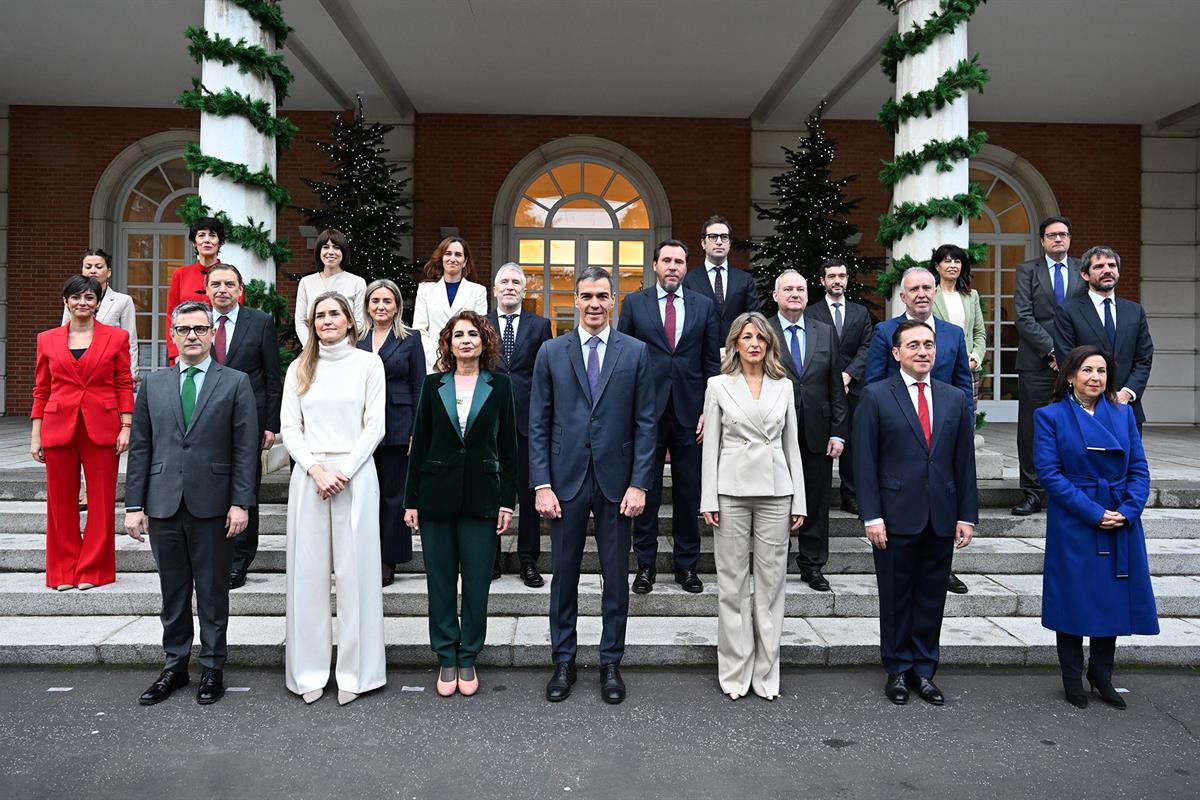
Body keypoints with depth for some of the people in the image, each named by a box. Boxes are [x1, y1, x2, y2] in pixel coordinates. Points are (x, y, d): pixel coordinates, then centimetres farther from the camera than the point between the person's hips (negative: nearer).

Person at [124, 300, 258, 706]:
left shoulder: (235, 383, 1)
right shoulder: (153, 384, 9)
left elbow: (245, 449, -3)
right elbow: (140, 448, 8)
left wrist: (240, 502, -9)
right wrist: (134, 505, 3)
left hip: (212, 505, -3)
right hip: (163, 504, 3)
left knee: (213, 592, 7)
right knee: (173, 592, 12)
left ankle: (212, 668, 20)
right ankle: (174, 666, 26)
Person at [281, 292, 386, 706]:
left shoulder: (368, 364, 4)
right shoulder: (299, 368, 12)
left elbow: (375, 425, -1)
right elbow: (289, 427, 6)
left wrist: (343, 472, -10)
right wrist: (316, 470, -9)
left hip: (355, 475, -2)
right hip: (308, 476, 2)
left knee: (355, 570, 0)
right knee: (308, 572, 4)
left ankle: (354, 671, 9)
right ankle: (310, 671, 14)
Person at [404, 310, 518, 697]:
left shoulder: (499, 385, 3)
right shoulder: (433, 385, 6)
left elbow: (508, 446, 3)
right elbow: (420, 444, 6)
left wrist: (507, 501, -2)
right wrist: (411, 499, 3)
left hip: (481, 496, -1)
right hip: (437, 496, 1)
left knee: (477, 581, 3)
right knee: (440, 580, 7)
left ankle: (468, 659, 19)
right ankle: (446, 658, 21)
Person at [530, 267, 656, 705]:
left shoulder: (635, 352, 2)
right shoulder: (551, 352, 3)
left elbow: (645, 423, 1)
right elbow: (538, 424, 2)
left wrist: (639, 484, -6)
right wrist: (541, 485, -5)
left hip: (615, 483, 0)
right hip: (566, 480, 0)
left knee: (616, 578, 9)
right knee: (564, 575, 10)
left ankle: (611, 663, 25)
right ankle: (563, 661, 25)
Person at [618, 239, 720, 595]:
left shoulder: (703, 306, 8)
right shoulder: (634, 303, 4)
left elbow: (712, 362, 7)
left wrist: (708, 411, 0)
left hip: (689, 412, 1)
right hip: (646, 411, -1)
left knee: (689, 492, 9)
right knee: (646, 491, 6)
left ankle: (687, 565, 22)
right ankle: (645, 564, 18)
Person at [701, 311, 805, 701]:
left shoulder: (784, 386, 9)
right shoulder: (719, 385, 3)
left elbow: (791, 445, 10)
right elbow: (710, 446, 2)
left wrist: (799, 502, 6)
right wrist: (709, 500, -5)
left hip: (775, 492, 2)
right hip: (732, 490, -2)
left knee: (771, 583, 6)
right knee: (732, 584, 4)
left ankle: (765, 673, 18)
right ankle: (735, 673, 16)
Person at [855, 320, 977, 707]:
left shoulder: (955, 398, 9)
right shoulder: (875, 396, -3)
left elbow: (965, 462, 9)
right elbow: (865, 461, -6)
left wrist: (967, 515, 5)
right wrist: (872, 516, -11)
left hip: (941, 518, 3)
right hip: (896, 517, -3)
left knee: (932, 597, 11)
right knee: (895, 597, 8)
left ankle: (923, 670, 25)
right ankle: (898, 671, 22)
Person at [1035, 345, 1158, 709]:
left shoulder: (1123, 413, 7)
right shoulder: (1050, 416, -5)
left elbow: (1139, 470, 4)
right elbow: (1049, 473, -12)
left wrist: (1127, 511, -11)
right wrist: (1094, 512, -17)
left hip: (1122, 526, 4)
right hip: (1074, 526, -4)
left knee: (1114, 598, 11)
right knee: (1074, 600, 5)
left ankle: (1102, 675, 29)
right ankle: (1073, 679, 22)